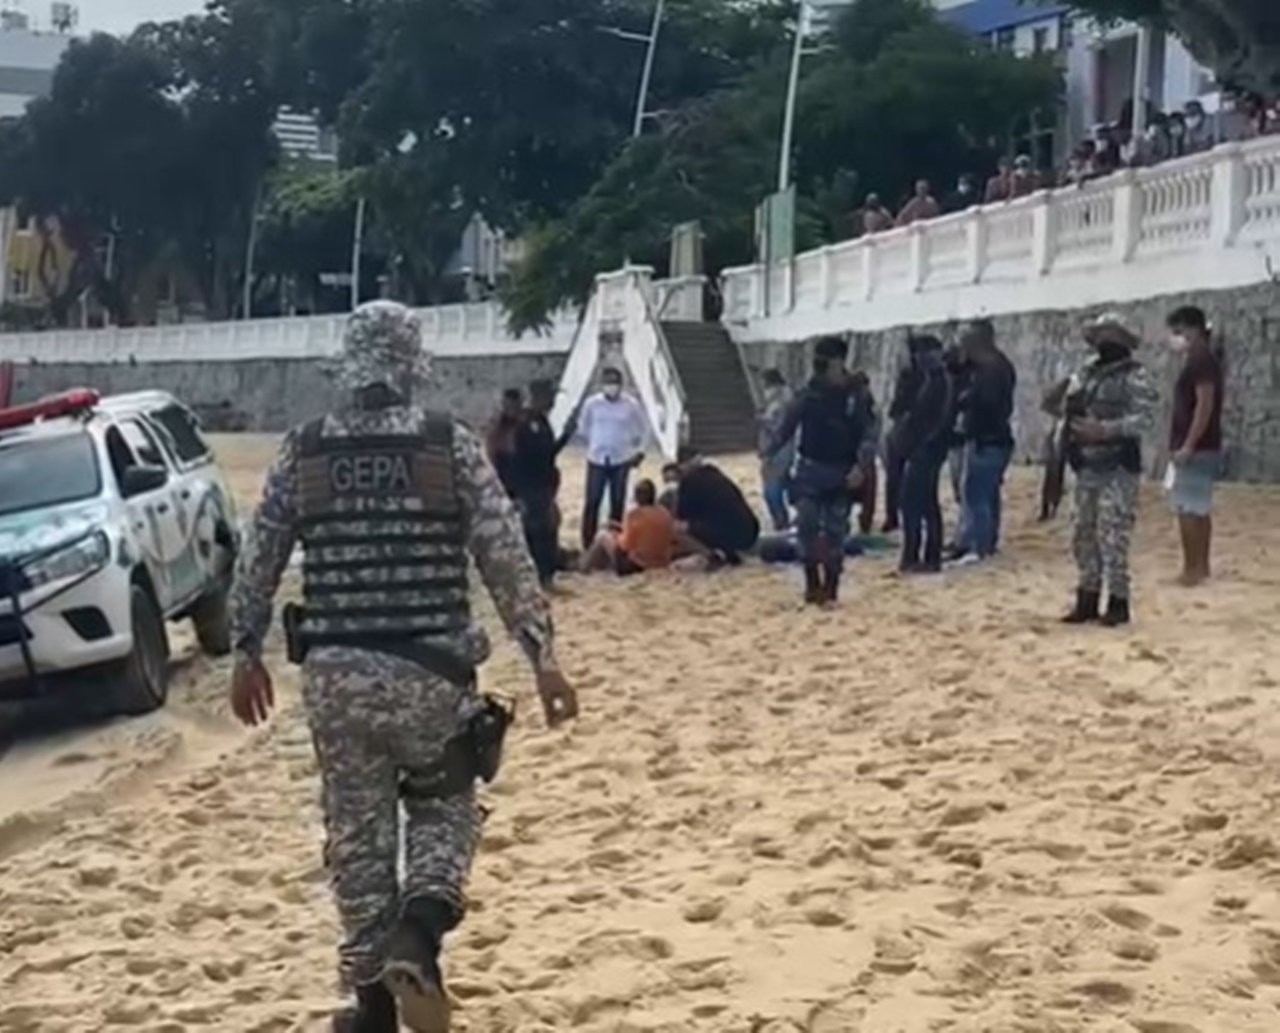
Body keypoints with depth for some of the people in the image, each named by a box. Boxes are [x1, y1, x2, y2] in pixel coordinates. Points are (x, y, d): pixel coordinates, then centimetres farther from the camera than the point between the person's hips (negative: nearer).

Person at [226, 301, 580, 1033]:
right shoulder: (453, 445, -3)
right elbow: (508, 560, -5)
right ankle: (417, 932, -8)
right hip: (430, 670, -1)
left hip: (335, 672, 1)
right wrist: (543, 656, -1)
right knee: (446, 808, 19)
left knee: (358, 834, 13)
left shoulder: (302, 451, 2)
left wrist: (248, 653, 21)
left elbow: (258, 563, 8)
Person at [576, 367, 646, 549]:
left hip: (621, 460, 1)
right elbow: (583, 427, 10)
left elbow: (643, 429, 8)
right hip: (596, 459, 0)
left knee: (618, 503, 7)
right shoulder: (591, 403, -8)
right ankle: (588, 544, 5)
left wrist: (639, 451, 4)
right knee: (592, 502, -2)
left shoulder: (631, 405, -7)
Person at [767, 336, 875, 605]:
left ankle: (830, 587, 12)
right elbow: (787, 428, 4)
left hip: (842, 474, -1)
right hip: (810, 470, 1)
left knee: (835, 530, 3)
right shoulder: (808, 395, 0)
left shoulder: (854, 397, -4)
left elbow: (868, 436, -6)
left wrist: (861, 466, -19)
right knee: (806, 524, -9)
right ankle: (812, 581, 2)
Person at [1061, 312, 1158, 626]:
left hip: (1119, 468, -7)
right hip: (1087, 467, 7)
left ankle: (1118, 602, 1)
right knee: (1084, 535, 9)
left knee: (1112, 537, -8)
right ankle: (1088, 599, 18)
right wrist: (1073, 428, -4)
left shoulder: (1134, 375, -7)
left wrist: (1104, 430, -25)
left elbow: (1143, 417, -16)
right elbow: (1070, 407, 17)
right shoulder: (1086, 374, 14)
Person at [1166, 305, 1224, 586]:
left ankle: (1192, 569, -7)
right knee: (1199, 509, 12)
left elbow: (1205, 405, -21)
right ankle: (1201, 566, 17)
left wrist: (1188, 445, -23)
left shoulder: (1201, 360, -14)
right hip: (1201, 448, 10)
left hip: (1196, 448, -10)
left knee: (1188, 509, -8)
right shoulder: (1200, 360, 17)